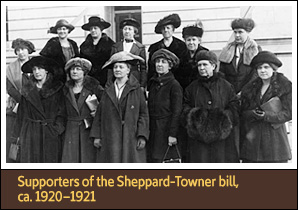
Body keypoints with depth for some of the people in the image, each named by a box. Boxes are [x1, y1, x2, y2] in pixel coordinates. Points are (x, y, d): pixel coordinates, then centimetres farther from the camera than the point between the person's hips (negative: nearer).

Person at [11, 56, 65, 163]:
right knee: (31, 160, 2)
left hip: (51, 134, -1)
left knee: (51, 160, 1)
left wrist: (58, 128, -12)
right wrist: (18, 134, 7)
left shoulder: (57, 87, 3)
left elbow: (61, 110, -1)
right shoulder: (27, 89, 8)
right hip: (31, 133, 2)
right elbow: (22, 114, 10)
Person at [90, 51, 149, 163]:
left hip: (131, 138, -2)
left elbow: (143, 114, -2)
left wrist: (142, 136, -10)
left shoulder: (136, 90, 1)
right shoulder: (108, 90, 9)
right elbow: (99, 114, 10)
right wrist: (96, 136, 5)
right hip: (110, 138, 2)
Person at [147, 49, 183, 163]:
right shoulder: (152, 83, 11)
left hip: (166, 128, -6)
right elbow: (149, 107, 14)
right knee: (152, 159, 4)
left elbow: (176, 112, -9)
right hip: (152, 129, 6)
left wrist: (172, 134, -14)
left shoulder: (174, 85, -7)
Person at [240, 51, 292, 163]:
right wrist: (253, 114, -13)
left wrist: (266, 116, -18)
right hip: (253, 136, 4)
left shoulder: (285, 86, -1)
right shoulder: (252, 87, 11)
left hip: (274, 134, -3)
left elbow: (288, 113, -6)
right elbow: (243, 112, 8)